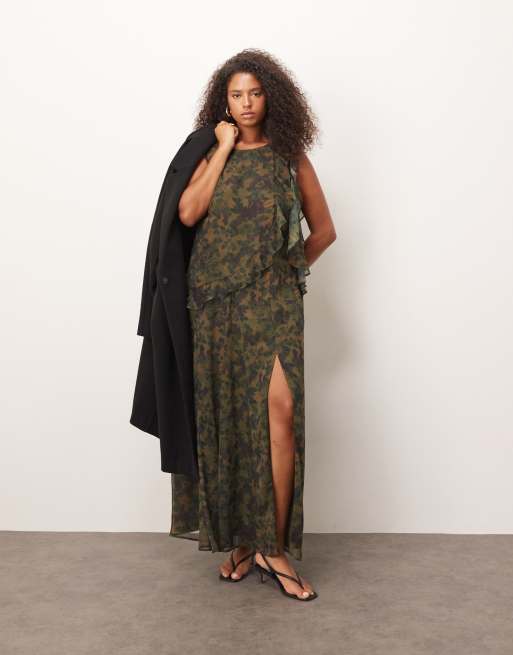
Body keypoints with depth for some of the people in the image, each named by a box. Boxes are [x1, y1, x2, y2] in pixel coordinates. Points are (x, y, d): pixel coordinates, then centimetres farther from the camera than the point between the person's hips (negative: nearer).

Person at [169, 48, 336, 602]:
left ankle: (273, 546, -7)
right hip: (214, 299, 2)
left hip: (272, 297, -1)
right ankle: (239, 538, 17)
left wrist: (290, 267, 9)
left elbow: (324, 229, 15)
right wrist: (224, 149, -3)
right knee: (225, 416, 4)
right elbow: (187, 214, -8)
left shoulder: (290, 158, 8)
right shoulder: (210, 155, 11)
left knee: (280, 408, -17)